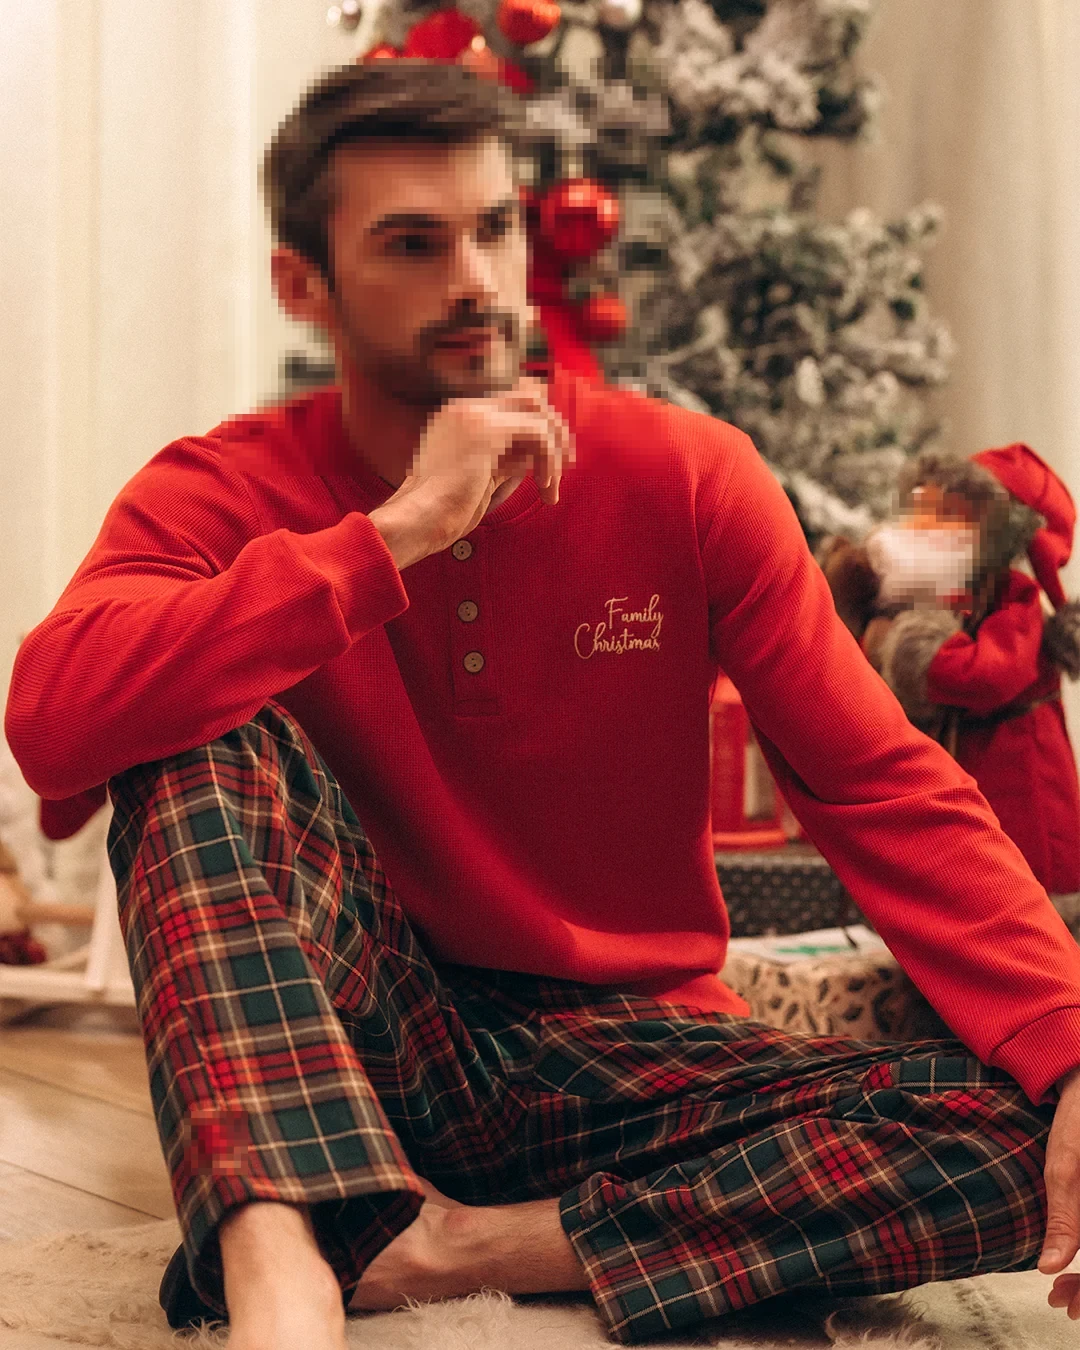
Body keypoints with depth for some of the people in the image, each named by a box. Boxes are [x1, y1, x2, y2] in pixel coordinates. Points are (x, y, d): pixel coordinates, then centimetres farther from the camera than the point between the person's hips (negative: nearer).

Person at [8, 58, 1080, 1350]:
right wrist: (398, 532, -26)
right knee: (207, 742, -26)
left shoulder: (686, 477, -3)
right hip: (329, 1045, -1)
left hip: (624, 1047, 2)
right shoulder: (222, 493, -5)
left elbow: (887, 789, -7)